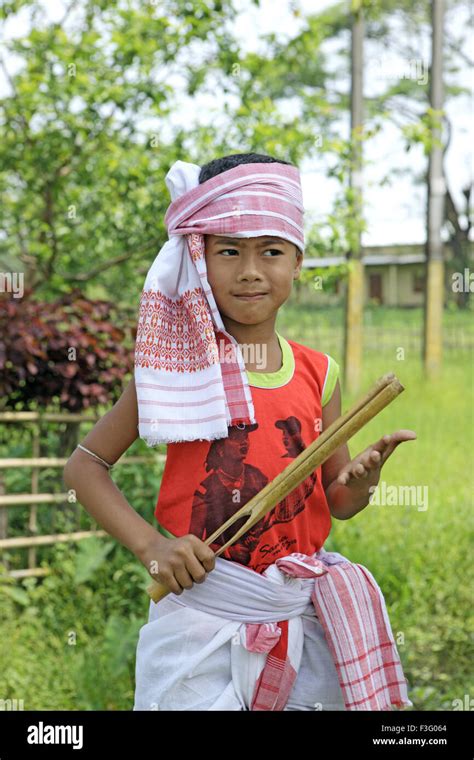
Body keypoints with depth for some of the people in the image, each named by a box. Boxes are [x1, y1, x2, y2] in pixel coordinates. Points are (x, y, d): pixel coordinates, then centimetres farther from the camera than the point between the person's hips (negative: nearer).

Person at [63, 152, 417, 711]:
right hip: (203, 608, -3)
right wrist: (150, 544, -15)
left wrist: (361, 481, -12)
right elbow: (84, 464, -3)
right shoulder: (182, 365, -7)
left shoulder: (318, 373, 2)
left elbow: (336, 502, 11)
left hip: (303, 614, 3)